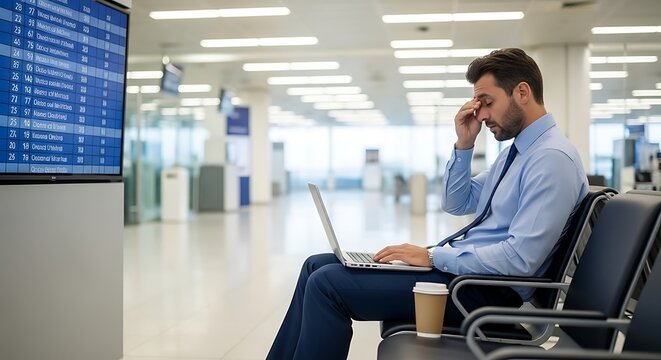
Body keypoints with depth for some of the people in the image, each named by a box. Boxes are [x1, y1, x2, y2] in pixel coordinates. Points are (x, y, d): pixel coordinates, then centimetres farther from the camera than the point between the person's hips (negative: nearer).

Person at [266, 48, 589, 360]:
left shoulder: (552, 158, -16)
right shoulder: (517, 149, 14)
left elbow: (520, 258, -25)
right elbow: (456, 204, 19)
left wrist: (433, 256, -19)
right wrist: (463, 145, 4)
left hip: (485, 289, -10)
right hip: (461, 265, 10)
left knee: (328, 283, -17)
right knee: (318, 265, 4)